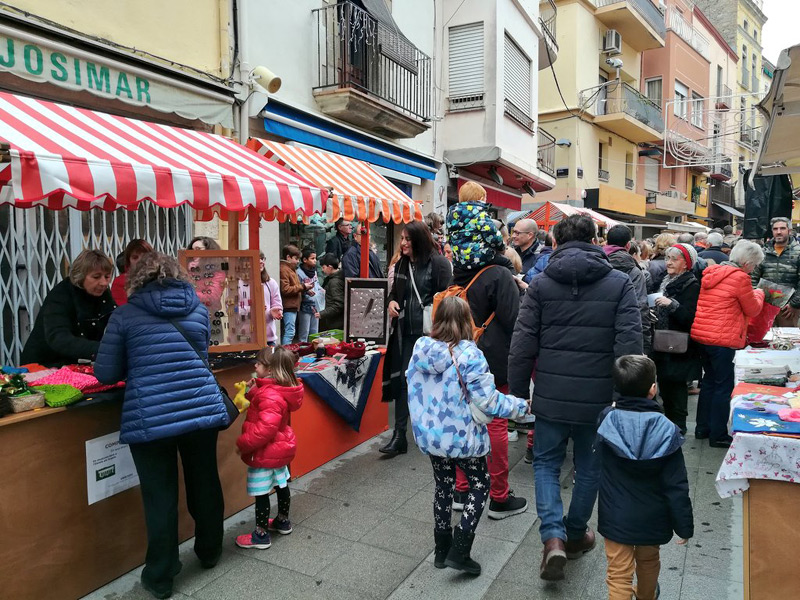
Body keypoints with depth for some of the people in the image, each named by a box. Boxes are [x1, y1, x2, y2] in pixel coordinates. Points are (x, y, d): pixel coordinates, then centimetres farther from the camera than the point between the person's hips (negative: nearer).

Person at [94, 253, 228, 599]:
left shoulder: (125, 315, -1)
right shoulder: (199, 310, 8)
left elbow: (105, 374, 2)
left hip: (150, 419, -3)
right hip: (203, 411, 3)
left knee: (160, 498, 10)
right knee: (204, 485, 20)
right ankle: (209, 553, 41)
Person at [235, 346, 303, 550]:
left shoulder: (270, 395, -28)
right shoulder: (277, 390, 3)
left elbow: (266, 427, -35)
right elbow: (261, 409, 15)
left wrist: (243, 444, -25)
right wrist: (253, 391, 1)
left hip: (265, 453, -10)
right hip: (281, 447, 10)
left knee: (261, 493, 3)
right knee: (281, 485, 23)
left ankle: (261, 535, 16)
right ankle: (283, 521, 41)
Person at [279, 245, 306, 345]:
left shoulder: (291, 269, 20)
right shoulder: (283, 269, -13)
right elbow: (285, 290, -21)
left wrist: (304, 287, 12)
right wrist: (302, 286, -16)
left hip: (293, 306, 10)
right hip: (289, 306, -10)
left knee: (289, 332, 13)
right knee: (289, 332, -12)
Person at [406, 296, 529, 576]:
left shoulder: (420, 348, -6)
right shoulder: (469, 355, -22)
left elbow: (413, 389, 4)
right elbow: (488, 401, -19)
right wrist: (522, 406, -4)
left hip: (429, 434, 5)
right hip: (463, 437, -5)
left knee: (443, 485, 22)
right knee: (480, 485, 15)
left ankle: (442, 549, 32)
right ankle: (459, 551, 11)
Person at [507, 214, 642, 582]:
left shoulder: (540, 284, -3)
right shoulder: (620, 284, -3)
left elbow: (522, 345, -6)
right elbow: (629, 344, -10)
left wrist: (519, 393, 3)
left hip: (551, 396, 0)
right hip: (598, 398, 1)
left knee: (546, 462, 18)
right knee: (589, 467, 21)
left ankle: (553, 536, 3)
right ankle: (575, 534, 37)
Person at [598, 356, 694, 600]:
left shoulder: (607, 420, -18)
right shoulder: (666, 430, -20)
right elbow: (677, 486, -15)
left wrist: (617, 407, 17)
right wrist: (684, 525, -3)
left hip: (616, 518, -2)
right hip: (651, 520, 2)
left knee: (619, 574, 7)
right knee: (648, 562, 29)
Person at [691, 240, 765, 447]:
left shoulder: (711, 273, 10)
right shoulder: (740, 278, -14)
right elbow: (752, 310, -2)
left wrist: (753, 294, 24)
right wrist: (759, 294, 17)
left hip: (702, 336, 8)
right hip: (723, 339, -8)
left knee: (709, 381, 18)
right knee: (723, 387, 2)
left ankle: (702, 428, 26)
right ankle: (718, 435, 9)